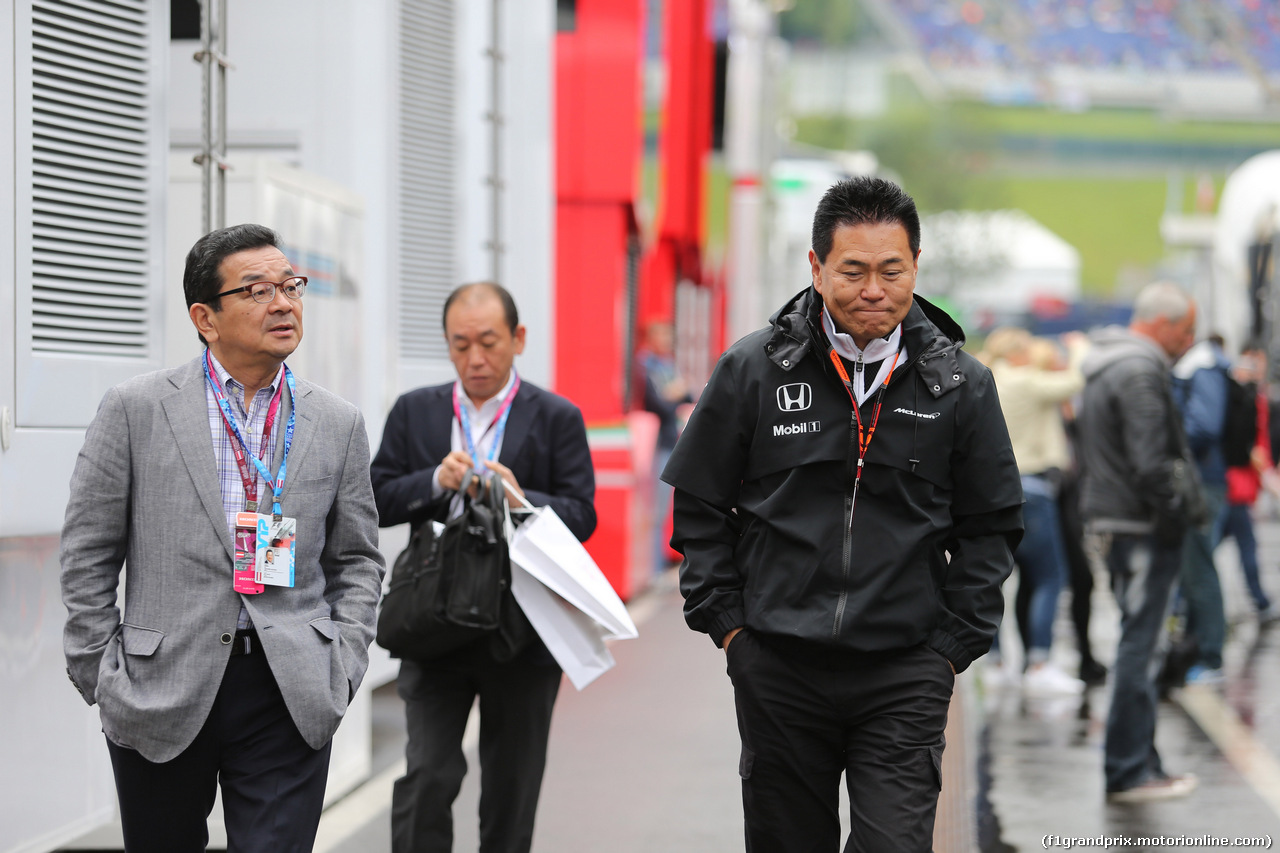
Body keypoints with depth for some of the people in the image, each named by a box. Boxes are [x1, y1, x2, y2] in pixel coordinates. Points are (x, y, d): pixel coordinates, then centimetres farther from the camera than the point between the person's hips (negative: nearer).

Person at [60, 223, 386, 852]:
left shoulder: (338, 424, 8)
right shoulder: (134, 410, 0)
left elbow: (356, 560, 15)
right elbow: (88, 555, 3)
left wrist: (343, 663, 2)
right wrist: (101, 677, -2)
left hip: (291, 696, 1)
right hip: (159, 696, -1)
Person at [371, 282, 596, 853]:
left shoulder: (557, 419, 2)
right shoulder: (415, 412, 8)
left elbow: (582, 516, -5)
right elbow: (377, 502, 3)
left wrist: (524, 501, -24)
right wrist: (437, 481, -15)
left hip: (522, 634, 0)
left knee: (511, 790, 8)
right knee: (427, 776, -10)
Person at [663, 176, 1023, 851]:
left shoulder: (960, 384, 2)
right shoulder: (752, 370, 0)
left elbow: (990, 527, 9)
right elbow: (700, 510, 7)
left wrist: (955, 645, 1)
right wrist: (727, 623, 0)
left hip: (904, 676, -1)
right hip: (777, 669, 1)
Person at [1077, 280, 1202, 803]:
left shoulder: (1105, 371, 18)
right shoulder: (1140, 374, -16)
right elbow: (1150, 465, -23)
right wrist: (1181, 512, -14)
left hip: (1112, 521, 10)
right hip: (1142, 529, -10)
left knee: (1137, 645, 15)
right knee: (1138, 647, -6)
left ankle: (1137, 762, 20)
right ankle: (1129, 773, -4)